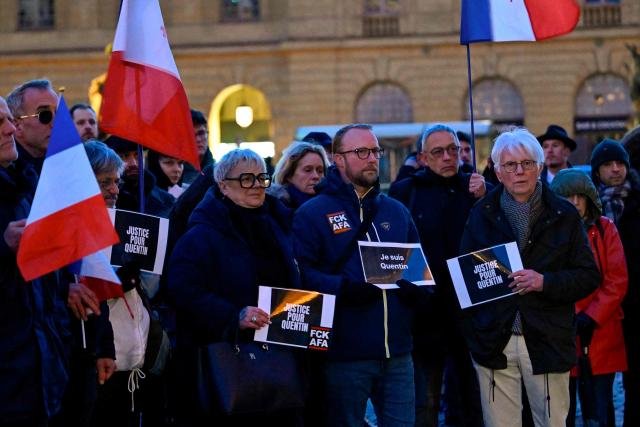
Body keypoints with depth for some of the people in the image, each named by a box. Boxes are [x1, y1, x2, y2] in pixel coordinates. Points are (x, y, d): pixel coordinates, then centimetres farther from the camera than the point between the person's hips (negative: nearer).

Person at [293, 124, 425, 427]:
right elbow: (301, 272, -11)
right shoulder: (312, 213, -2)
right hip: (344, 353, -5)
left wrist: (417, 288, 1)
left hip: (397, 353, 5)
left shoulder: (396, 211, 17)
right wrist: (343, 289, -25)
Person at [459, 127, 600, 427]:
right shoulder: (481, 215, 9)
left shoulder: (564, 216, 5)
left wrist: (545, 282, -15)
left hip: (547, 343, -1)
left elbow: (589, 277, 2)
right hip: (494, 342, 1)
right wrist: (472, 332, 0)